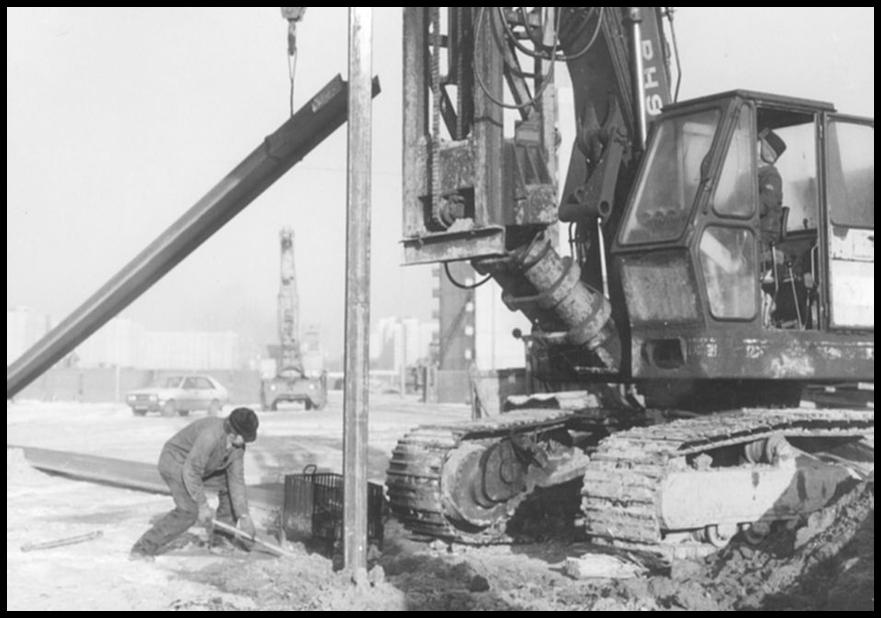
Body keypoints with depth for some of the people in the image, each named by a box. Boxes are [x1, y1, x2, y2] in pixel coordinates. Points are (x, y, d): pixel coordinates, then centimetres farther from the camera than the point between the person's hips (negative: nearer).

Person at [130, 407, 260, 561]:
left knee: (230, 484, 10)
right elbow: (191, 471, -33)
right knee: (189, 511, -23)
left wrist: (243, 516, -10)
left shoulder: (237, 446, -9)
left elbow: (236, 480, -6)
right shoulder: (211, 435, -35)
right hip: (175, 462, -9)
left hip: (195, 464, 9)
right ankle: (142, 549, -18)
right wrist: (203, 506, -28)